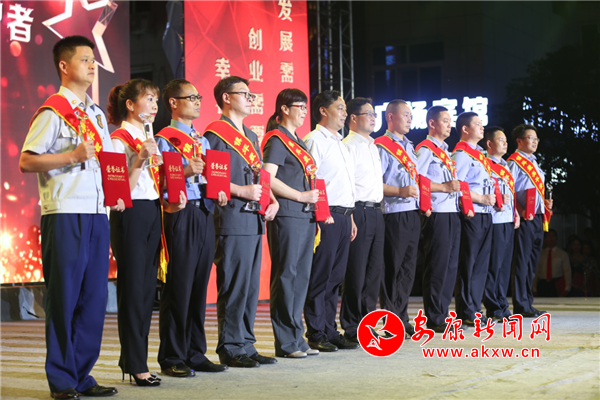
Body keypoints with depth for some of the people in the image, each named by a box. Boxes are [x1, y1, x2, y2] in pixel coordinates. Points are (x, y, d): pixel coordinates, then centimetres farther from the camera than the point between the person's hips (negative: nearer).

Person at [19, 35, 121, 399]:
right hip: (65, 215, -7)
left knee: (94, 295, 7)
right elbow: (26, 162, -11)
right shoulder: (52, 112, -4)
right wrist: (73, 156, -18)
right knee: (64, 297, -2)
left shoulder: (97, 114, 18)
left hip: (97, 215, 7)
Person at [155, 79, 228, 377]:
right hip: (180, 215, -7)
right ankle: (172, 358, 2)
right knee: (178, 287, -5)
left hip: (205, 215, 7)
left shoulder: (203, 141, 21)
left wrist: (218, 193, 3)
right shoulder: (164, 139, -2)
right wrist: (185, 172, -21)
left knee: (199, 287, 8)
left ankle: (195, 354, 15)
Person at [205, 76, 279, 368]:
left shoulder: (251, 136, 22)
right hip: (232, 218, -8)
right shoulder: (216, 133, -5)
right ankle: (230, 348, 1)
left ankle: (246, 345, 16)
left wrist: (272, 200, 10)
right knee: (234, 285, -6)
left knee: (251, 286, 10)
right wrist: (241, 191, -18)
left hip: (254, 220, 9)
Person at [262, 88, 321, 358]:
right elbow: (268, 179, -17)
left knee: (301, 275, 10)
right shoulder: (277, 139, -7)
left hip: (305, 215, 9)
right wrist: (300, 196, -14)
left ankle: (297, 338, 16)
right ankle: (286, 343, -1)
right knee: (286, 275, -5)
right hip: (287, 215, -9)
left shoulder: (298, 141, 21)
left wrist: (313, 200, 16)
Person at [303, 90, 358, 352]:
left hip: (343, 217, 9)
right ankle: (316, 334, 2)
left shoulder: (341, 144, 21)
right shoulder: (314, 141, -7)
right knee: (320, 276, -4)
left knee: (335, 277, 10)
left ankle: (330, 331, 16)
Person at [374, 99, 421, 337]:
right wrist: (400, 191, -20)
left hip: (412, 213, 8)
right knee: (393, 268, -4)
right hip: (394, 213, -8)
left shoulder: (409, 146, 20)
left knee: (408, 267, 11)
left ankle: (402, 317, 18)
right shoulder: (382, 146, -7)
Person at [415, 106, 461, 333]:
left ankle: (442, 313, 14)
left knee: (451, 265, 8)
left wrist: (456, 186, 10)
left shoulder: (445, 151, 22)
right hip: (437, 214, -9)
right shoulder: (425, 149, -5)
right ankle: (434, 319, -3)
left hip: (452, 212, 9)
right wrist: (444, 187, -18)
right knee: (437, 265, -7)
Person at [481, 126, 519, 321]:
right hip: (495, 220, -8)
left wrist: (515, 214, 14)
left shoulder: (505, 167, 20)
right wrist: (497, 199, -21)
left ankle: (502, 305, 14)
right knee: (494, 265, -5)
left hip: (509, 221, 8)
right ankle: (493, 309, -1)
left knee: (505, 264, 9)